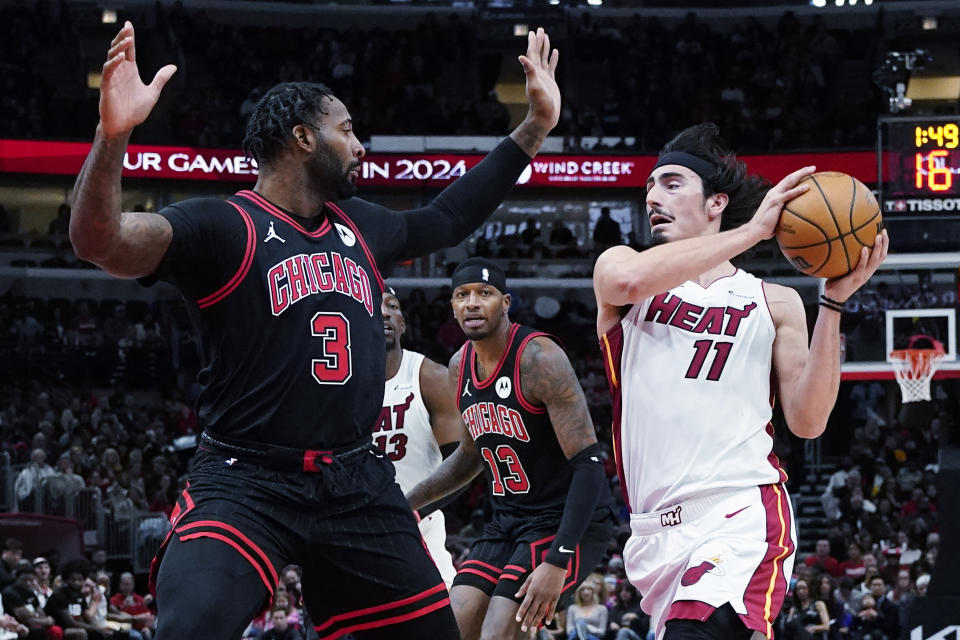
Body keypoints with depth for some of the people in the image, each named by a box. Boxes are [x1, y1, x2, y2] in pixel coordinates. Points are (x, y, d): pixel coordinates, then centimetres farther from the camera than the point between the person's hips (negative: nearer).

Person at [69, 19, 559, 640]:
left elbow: (448, 219, 35)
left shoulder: (361, 226, 15)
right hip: (245, 482, -7)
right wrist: (113, 135, -42)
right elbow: (99, 241, -24)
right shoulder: (222, 227, -8)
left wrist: (534, 129, 35)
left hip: (358, 485, 7)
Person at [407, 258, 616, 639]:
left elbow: (588, 464, -24)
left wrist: (557, 562, -30)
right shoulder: (460, 367, 5)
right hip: (508, 522, 8)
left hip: (566, 522, -8)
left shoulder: (538, 358, -20)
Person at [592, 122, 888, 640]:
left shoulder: (775, 303, 12)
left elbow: (807, 421, 3)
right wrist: (753, 230, -13)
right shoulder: (616, 265, 11)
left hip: (743, 517, -3)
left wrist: (834, 302, -4)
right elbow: (631, 279, -15)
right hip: (656, 532, 3)